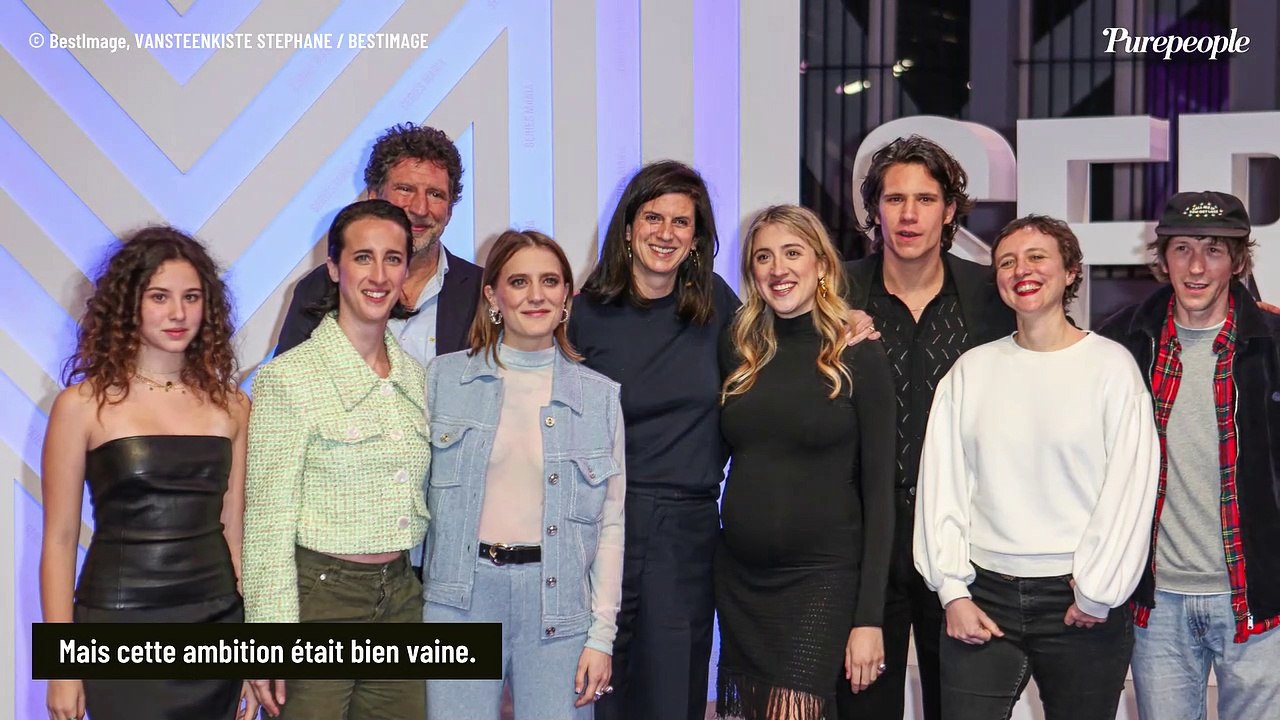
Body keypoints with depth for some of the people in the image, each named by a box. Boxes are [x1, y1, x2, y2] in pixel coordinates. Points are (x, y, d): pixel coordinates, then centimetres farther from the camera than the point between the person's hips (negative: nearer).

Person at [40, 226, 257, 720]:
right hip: (120, 626, -3)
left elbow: (235, 529, 9)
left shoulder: (230, 405, 5)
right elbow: (59, 539, -3)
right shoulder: (84, 404, -4)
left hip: (217, 625, 3)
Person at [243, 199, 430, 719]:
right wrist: (272, 639, -14)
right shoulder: (288, 377, -9)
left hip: (401, 596, 6)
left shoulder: (414, 375, 9)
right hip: (319, 597, -5)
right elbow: (268, 521, -11)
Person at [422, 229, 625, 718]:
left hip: (558, 602, 1)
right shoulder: (444, 378, 4)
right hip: (462, 596, 0)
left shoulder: (600, 396, 6)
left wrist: (602, 633, 0)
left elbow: (611, 523, 5)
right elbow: (417, 491, 7)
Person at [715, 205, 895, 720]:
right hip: (738, 576, 4)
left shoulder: (859, 358, -4)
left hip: (822, 579, -4)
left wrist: (869, 616, -10)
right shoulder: (737, 351, 6)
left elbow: (878, 490, -5)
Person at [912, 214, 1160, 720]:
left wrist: (1097, 594, -6)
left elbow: (1129, 487, -4)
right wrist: (952, 591, -1)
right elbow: (941, 484, 6)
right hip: (983, 594, 2)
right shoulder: (971, 369, 8)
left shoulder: (1111, 365, -1)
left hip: (1081, 602, -2)